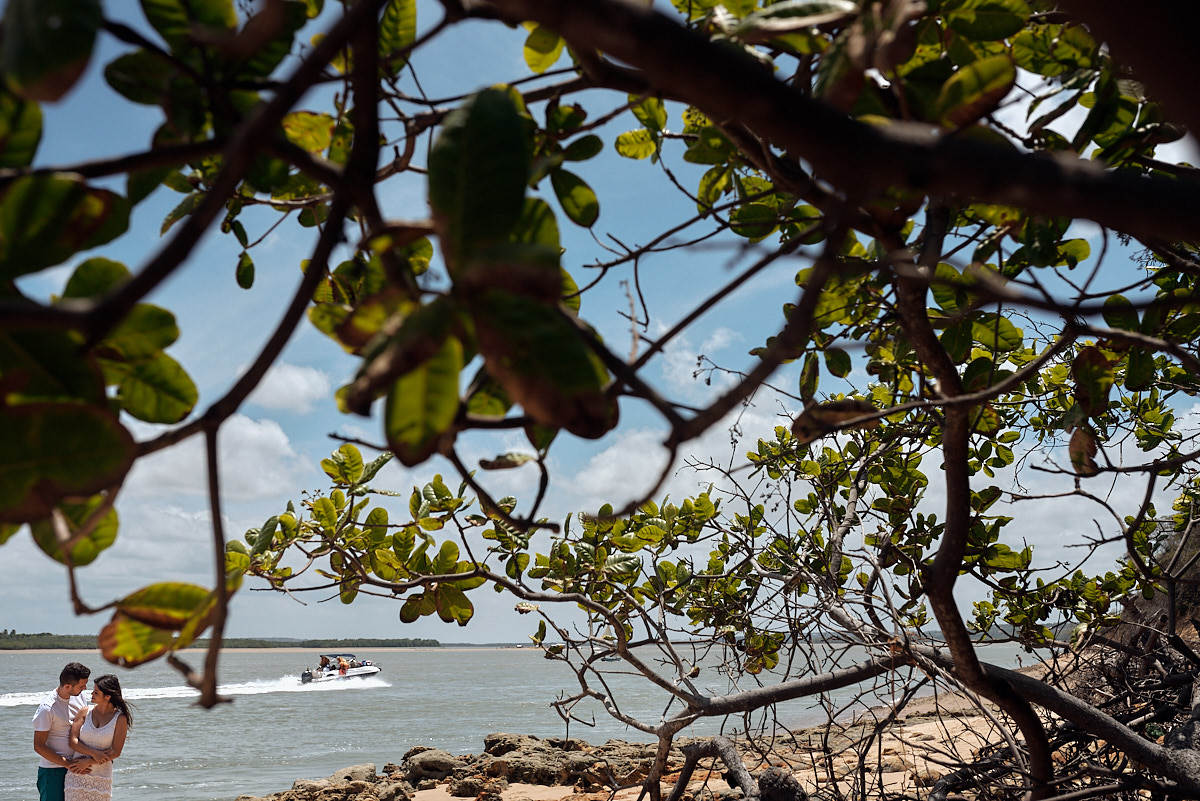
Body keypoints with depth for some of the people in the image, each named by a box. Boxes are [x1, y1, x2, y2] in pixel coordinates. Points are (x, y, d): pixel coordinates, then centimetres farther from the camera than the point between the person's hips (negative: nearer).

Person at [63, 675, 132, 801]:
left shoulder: (120, 719, -3)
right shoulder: (85, 713, 4)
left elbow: (116, 752, -6)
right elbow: (73, 741, -2)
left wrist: (88, 762, -12)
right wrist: (94, 753, -16)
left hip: (102, 777, -2)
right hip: (77, 775, 2)